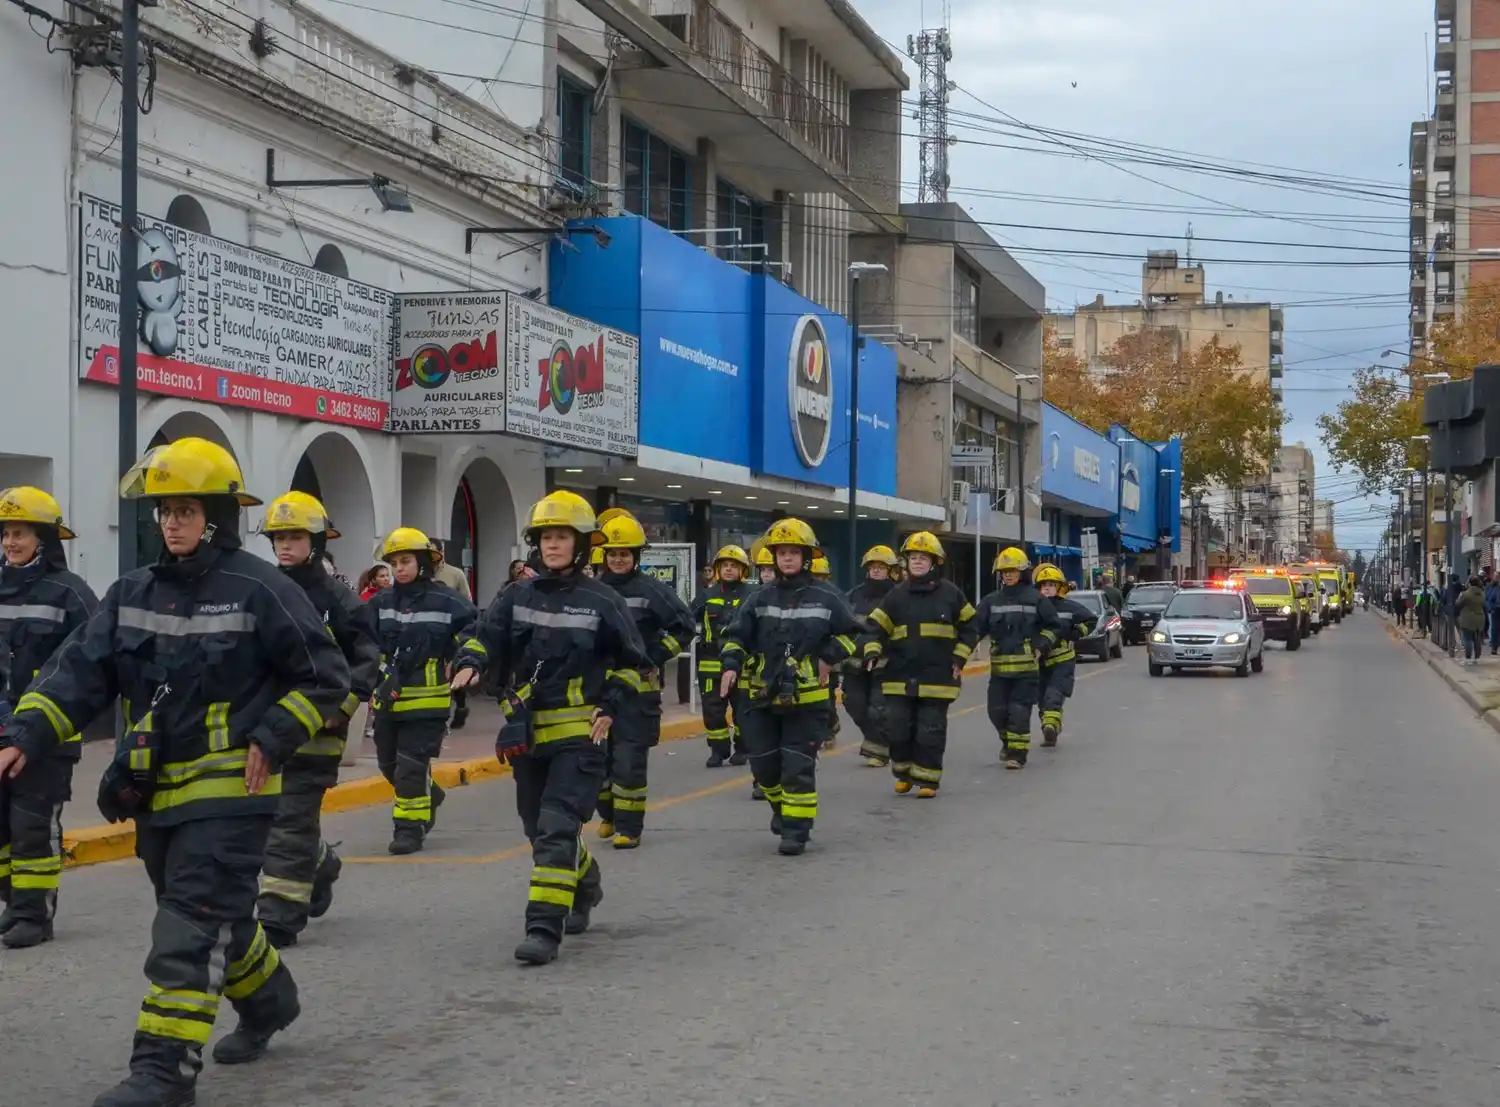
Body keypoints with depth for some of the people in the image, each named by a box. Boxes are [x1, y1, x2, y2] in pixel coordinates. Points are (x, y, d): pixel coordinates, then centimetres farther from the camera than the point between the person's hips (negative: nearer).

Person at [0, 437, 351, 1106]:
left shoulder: (259, 591, -10)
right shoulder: (133, 595, 7)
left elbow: (326, 678, -6)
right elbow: (80, 673, 1)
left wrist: (271, 739, -14)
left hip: (228, 792, -7)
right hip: (158, 792, 7)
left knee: (190, 927, -9)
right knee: (214, 915, 19)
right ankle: (268, 1001, 43)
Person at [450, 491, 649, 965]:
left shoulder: (601, 601, -2)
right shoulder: (517, 597, 7)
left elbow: (630, 660, 7)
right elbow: (486, 637, 0)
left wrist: (610, 705, -3)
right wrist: (470, 663, -22)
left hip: (579, 734, -5)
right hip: (528, 734, 5)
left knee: (557, 829, -15)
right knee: (540, 829, 16)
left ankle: (544, 927, -15)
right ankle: (585, 884, 43)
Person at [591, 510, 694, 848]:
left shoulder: (652, 590, -4)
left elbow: (684, 626, -3)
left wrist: (655, 657, -7)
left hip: (636, 688, -4)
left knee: (629, 760, -6)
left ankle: (629, 828, 2)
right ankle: (608, 814, 32)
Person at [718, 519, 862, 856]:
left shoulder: (825, 597, -3)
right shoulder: (761, 597, 4)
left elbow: (852, 633, 7)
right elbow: (738, 636, 8)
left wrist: (831, 657, -7)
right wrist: (731, 665, -8)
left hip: (807, 697, -3)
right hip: (765, 696, 3)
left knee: (798, 767, -5)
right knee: (763, 763, 9)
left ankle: (796, 828, 4)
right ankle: (781, 805, 37)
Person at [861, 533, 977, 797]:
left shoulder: (950, 593, 0)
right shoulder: (897, 595, 4)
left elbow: (970, 626, 7)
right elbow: (876, 625, 6)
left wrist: (959, 658, 0)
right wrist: (872, 652, -10)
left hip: (937, 677, -2)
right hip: (900, 676, 2)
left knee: (931, 730, 1)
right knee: (898, 727, 3)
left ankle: (927, 779, 10)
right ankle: (903, 773, 21)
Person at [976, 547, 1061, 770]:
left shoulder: (1036, 599, 0)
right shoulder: (991, 601, 8)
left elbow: (1054, 626, 6)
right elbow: (977, 627, 4)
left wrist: (1041, 646, -5)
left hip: (1026, 666, -3)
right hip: (999, 667, 3)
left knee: (1019, 711, -6)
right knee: (996, 710, 6)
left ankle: (1018, 753, 3)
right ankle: (1008, 741, 33)